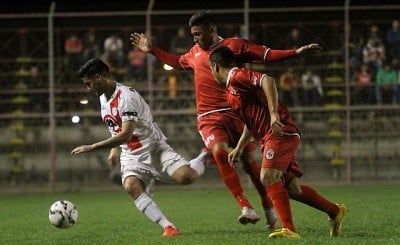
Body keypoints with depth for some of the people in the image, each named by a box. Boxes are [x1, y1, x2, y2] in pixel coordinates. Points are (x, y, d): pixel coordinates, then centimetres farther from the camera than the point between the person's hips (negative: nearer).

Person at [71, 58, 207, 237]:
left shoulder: (126, 97, -23)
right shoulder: (103, 98, 7)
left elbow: (126, 135, -30)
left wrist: (91, 147, -28)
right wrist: (114, 150, 15)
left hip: (154, 150, -7)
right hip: (132, 156, 7)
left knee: (186, 177, -27)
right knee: (131, 187, -27)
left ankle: (205, 159, 10)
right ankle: (168, 227, -31)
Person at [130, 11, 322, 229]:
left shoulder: (234, 45, 2)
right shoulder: (195, 53, 17)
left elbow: (268, 55, -1)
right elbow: (178, 62, 38)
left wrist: (297, 52, -10)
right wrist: (152, 50, 37)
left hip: (236, 113, -2)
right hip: (209, 118, 2)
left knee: (250, 162, -1)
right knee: (219, 152, -25)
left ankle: (270, 211, 20)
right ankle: (246, 209, -28)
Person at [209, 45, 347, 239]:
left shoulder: (236, 75, -7)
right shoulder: (231, 89, 24)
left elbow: (267, 80, -25)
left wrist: (274, 113, -31)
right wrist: (239, 148, 33)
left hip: (280, 132, -10)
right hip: (270, 137, 10)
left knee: (268, 177, -23)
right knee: (291, 188, 8)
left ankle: (289, 229, -30)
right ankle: (335, 211, 22)